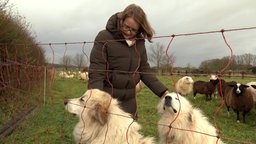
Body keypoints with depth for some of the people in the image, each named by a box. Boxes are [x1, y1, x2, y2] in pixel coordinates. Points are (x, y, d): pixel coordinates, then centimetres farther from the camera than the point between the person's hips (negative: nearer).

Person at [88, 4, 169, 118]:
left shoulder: (139, 42, 3)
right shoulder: (104, 37, -11)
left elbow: (144, 70, 5)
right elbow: (96, 74, -15)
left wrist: (164, 92, -5)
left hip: (129, 102, 5)